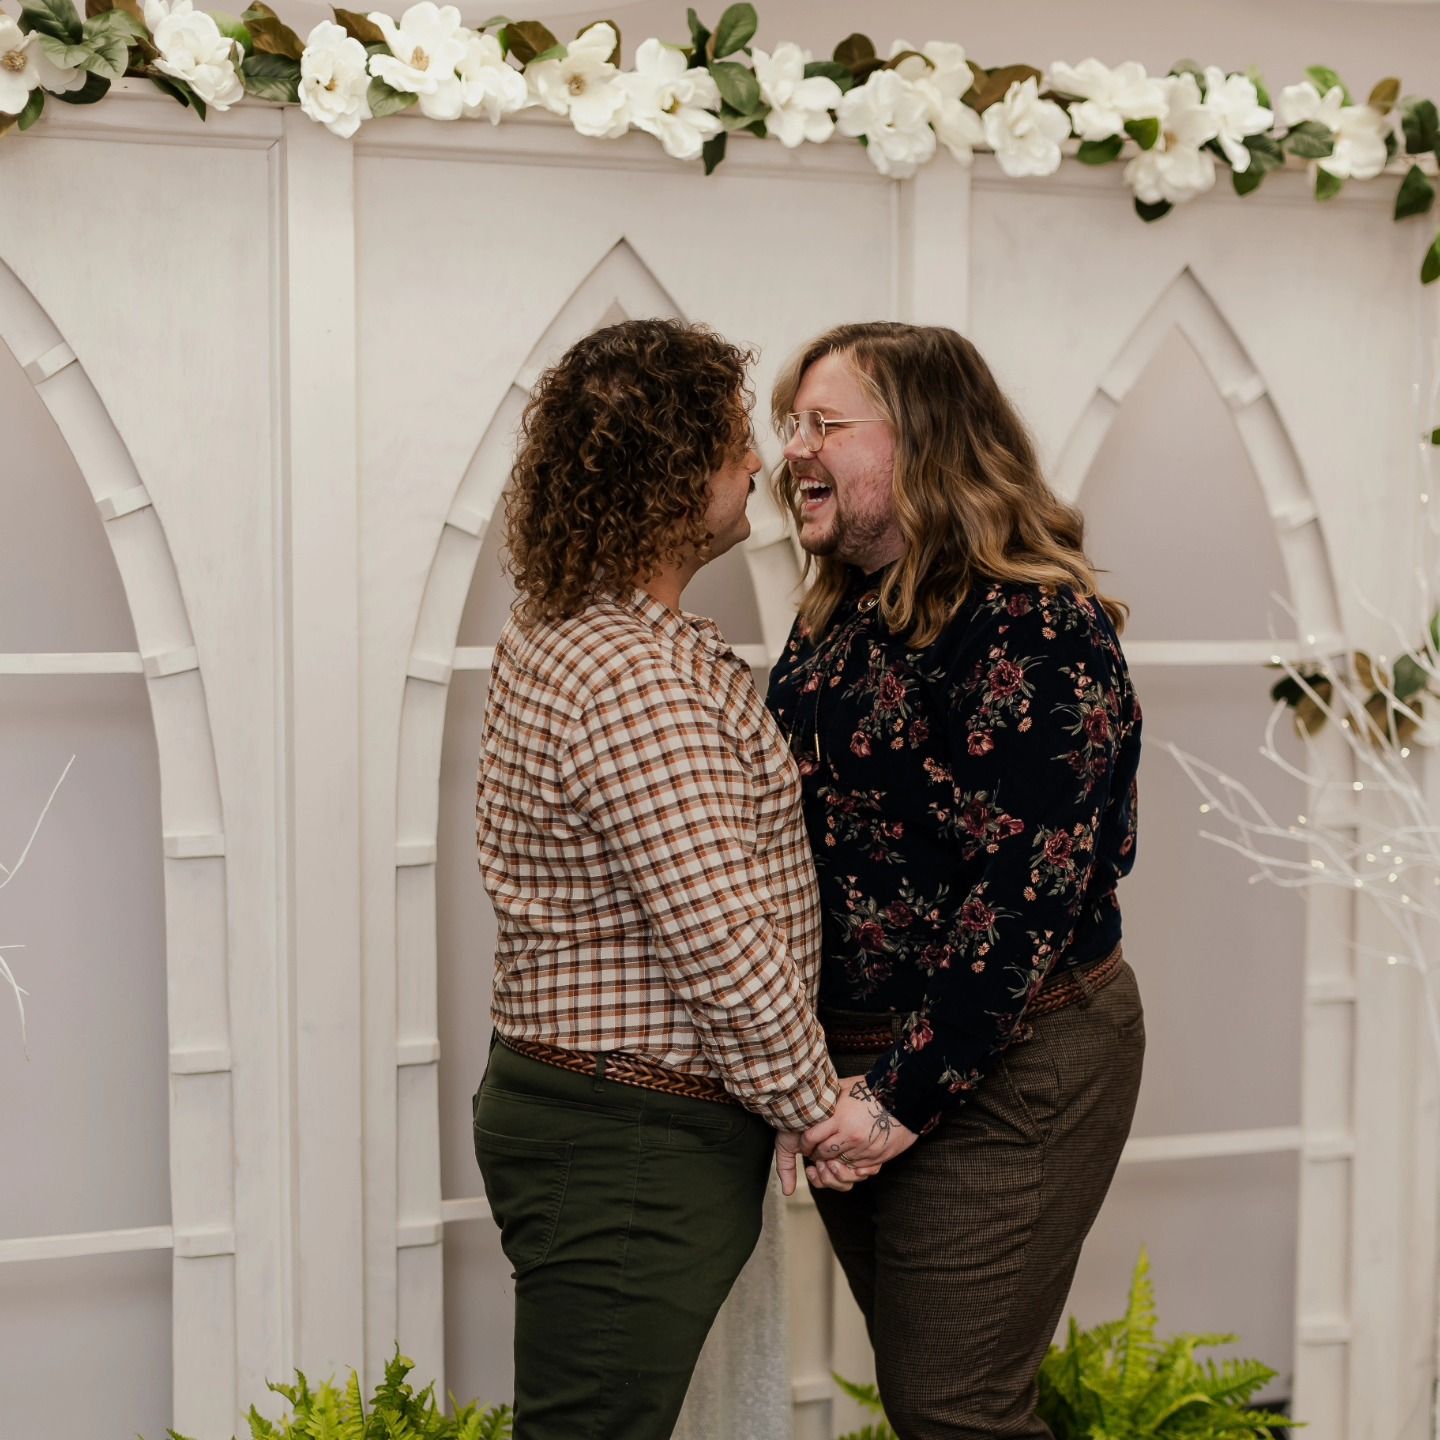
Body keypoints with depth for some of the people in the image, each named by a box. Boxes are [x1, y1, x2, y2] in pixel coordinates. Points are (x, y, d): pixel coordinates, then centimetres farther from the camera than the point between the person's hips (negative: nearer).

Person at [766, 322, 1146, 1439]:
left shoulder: (1033, 625, -17)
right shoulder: (836, 622, 10)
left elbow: (1027, 892, -21)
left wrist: (903, 1096, -20)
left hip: (996, 1079, -8)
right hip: (848, 1064, 8)